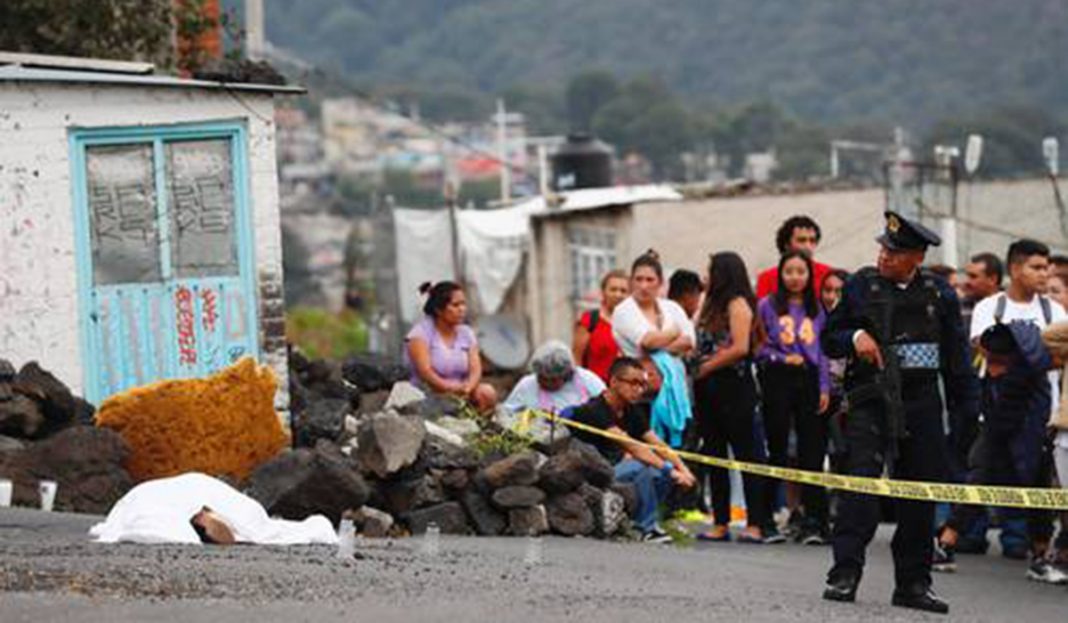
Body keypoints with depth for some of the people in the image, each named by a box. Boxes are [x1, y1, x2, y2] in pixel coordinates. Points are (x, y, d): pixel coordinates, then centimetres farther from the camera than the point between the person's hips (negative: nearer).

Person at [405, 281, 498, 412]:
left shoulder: (466, 333, 12)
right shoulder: (421, 332, -4)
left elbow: (475, 369, 0)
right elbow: (425, 372, -17)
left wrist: (467, 388, -24)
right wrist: (451, 389, -32)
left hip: (461, 395, 4)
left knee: (487, 393, -24)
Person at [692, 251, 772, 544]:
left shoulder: (738, 304, -8)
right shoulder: (713, 305, 17)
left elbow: (740, 348, -16)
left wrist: (707, 366, -10)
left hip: (733, 388, -9)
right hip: (709, 389, 9)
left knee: (745, 453, -7)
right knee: (715, 455, 9)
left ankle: (757, 524, -7)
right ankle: (720, 523, 14)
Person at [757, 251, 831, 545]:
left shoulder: (816, 310, 13)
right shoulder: (768, 305, 4)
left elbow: (823, 350, 12)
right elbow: (757, 346, 3)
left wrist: (825, 388, 4)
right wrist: (783, 358, -10)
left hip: (810, 380, 2)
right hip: (778, 380, -2)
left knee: (812, 449, -5)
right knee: (777, 448, 2)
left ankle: (813, 521, -7)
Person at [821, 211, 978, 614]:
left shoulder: (940, 295, 6)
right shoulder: (860, 286, 5)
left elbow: (957, 358, 10)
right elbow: (828, 339, 13)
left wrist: (969, 413, 5)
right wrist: (854, 337, -9)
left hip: (921, 404, 2)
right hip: (870, 402, -2)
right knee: (860, 482, -15)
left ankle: (913, 582, 12)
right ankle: (845, 573, -15)